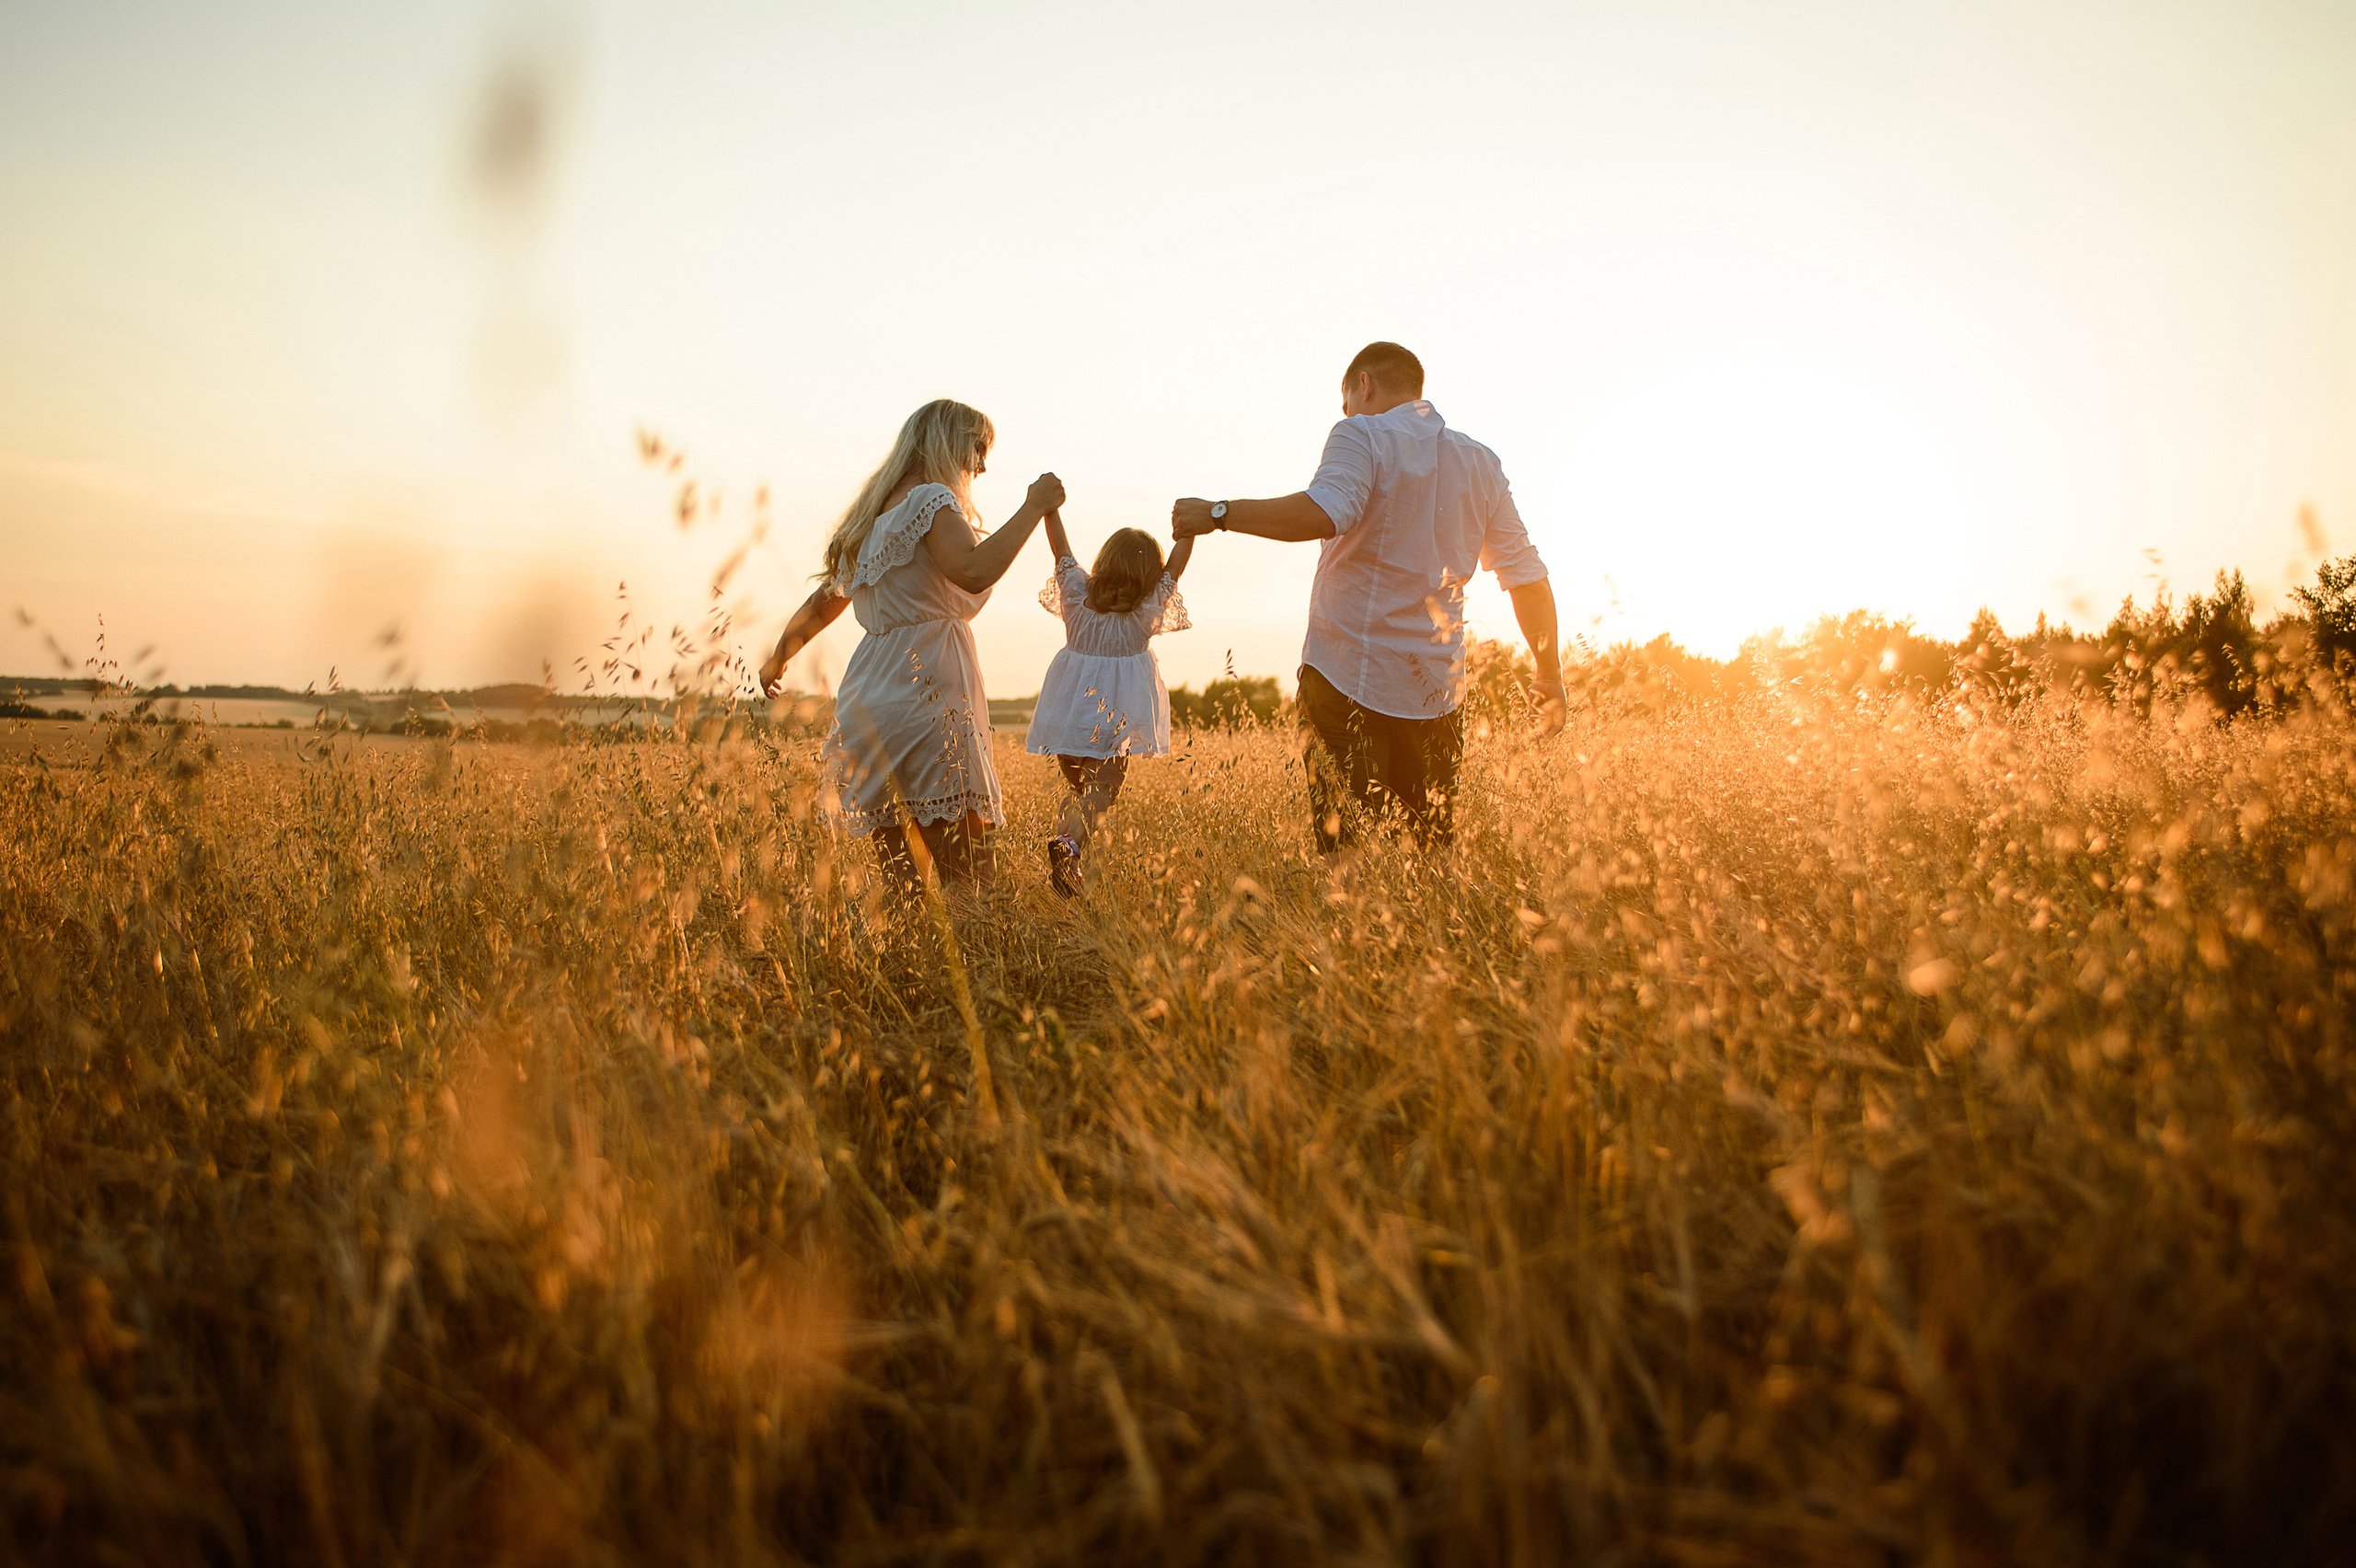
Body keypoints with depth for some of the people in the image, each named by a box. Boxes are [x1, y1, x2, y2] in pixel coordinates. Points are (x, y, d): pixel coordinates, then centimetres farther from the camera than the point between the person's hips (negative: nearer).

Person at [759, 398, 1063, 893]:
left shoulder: (874, 514, 23)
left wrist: (777, 660, 45)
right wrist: (1033, 506, -13)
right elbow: (974, 571, -23)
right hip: (927, 688, -9)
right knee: (969, 882, -12)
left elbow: (823, 602, 31)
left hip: (868, 694, 9)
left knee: (900, 880, 6)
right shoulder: (931, 499, -3)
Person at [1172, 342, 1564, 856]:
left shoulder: (1363, 436, -2)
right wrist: (1551, 677, 20)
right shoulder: (1480, 463, 16)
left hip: (1348, 678, -5)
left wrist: (1219, 514, -13)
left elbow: (1325, 513, -23)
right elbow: (1528, 576, 14)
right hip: (1438, 690, 6)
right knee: (1436, 850, 10)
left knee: (1348, 847, -5)